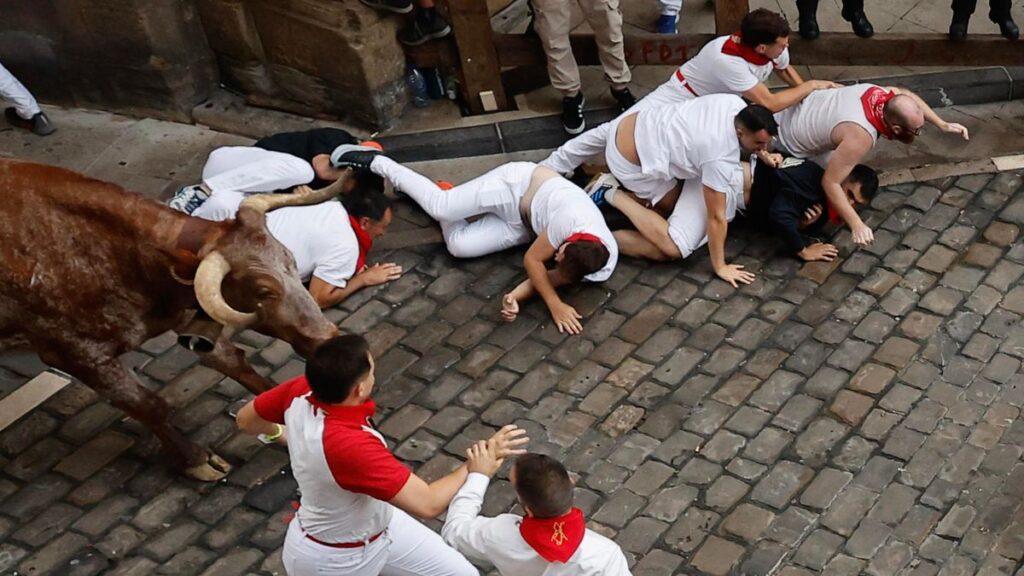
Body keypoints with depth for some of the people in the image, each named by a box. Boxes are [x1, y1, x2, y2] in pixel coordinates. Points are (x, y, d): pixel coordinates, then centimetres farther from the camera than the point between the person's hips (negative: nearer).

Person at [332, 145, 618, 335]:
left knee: (458, 245, -3)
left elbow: (551, 277, -16)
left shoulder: (604, 267, -27)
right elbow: (532, 260, -27)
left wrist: (516, 296, -33)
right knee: (439, 206, -14)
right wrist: (555, 306, -34)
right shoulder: (573, 223, -42)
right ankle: (375, 161, 11)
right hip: (519, 184, -4)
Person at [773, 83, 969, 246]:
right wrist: (857, 225, -36)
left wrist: (942, 125, 5)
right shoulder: (861, 136, -39)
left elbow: (909, 97, 9)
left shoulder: (881, 94, -16)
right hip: (789, 139, -8)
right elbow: (830, 182, -36)